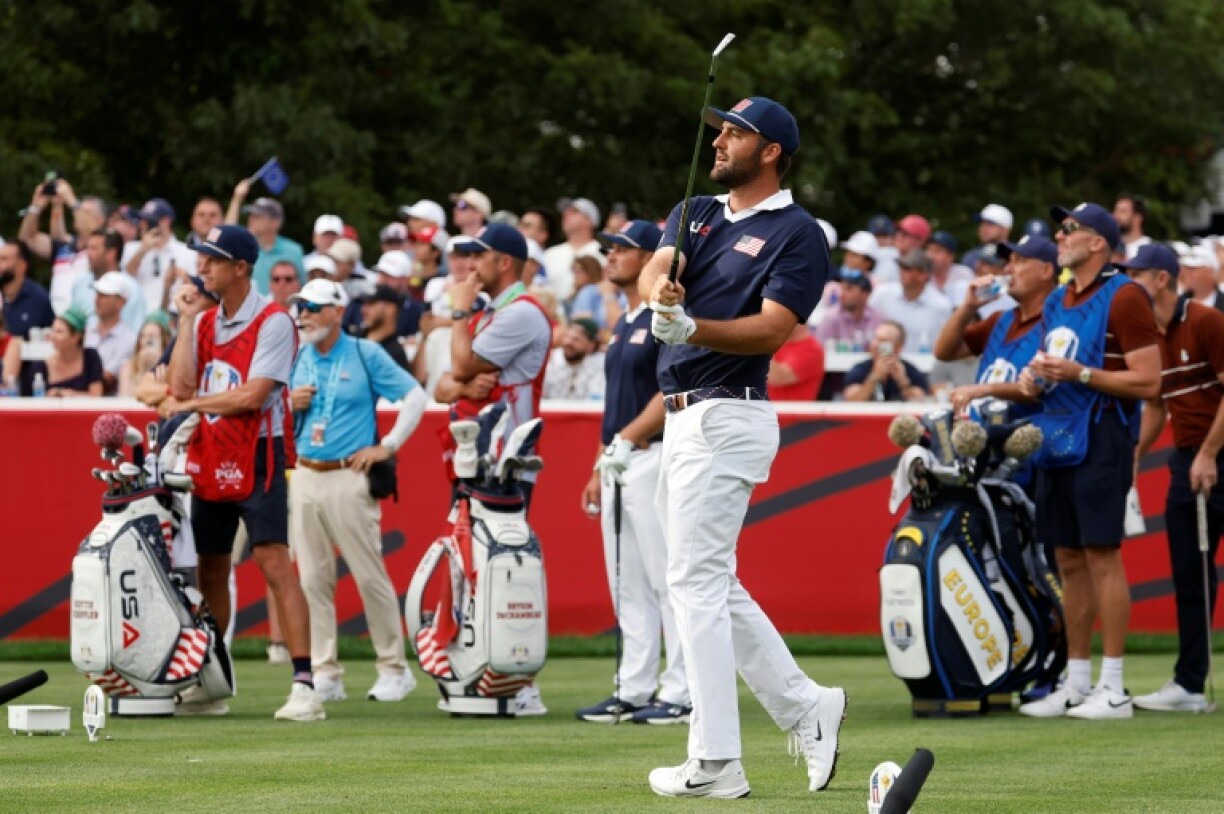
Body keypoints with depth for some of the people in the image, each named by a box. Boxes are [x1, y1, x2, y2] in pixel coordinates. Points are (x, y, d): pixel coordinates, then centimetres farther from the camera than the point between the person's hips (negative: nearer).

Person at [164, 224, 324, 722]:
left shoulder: (273, 322, -9)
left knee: (275, 564, -16)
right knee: (210, 571, 12)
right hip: (207, 458, 7)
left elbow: (252, 395, -17)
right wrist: (187, 321, -1)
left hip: (256, 460, -7)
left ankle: (304, 685, -21)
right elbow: (180, 386, 0)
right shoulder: (204, 320, 12)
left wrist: (189, 404, -8)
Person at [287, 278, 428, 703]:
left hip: (348, 478, -5)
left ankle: (394, 669, 4)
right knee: (312, 579, 3)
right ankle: (325, 674, 6)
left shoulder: (365, 354, -1)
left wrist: (388, 446, -6)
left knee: (370, 576, -4)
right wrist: (291, 405, -2)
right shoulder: (297, 360, 12)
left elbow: (416, 395, -1)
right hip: (304, 477, 5)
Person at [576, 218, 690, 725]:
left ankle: (682, 693, -9)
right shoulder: (623, 325, 20)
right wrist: (599, 468, 20)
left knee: (667, 578, -9)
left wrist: (626, 440, -21)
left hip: (653, 457, -10)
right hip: (618, 464, 10)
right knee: (627, 586, 10)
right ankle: (634, 691, 13)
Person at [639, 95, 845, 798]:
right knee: (713, 587, 11)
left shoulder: (798, 234, -6)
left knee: (698, 581, -10)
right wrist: (661, 295, -26)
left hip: (726, 417, -9)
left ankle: (715, 763, -9)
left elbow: (773, 329, -17)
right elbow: (655, 270, -1)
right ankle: (806, 708, 19)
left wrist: (694, 328, -33)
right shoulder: (697, 214, 17)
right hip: (686, 418, 9)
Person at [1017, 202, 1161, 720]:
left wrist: (1080, 374, -18)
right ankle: (1075, 684, 15)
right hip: (1057, 438, 9)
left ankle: (1113, 688, -9)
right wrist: (1034, 380, 6)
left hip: (1101, 436, -9)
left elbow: (1148, 382, -13)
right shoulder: (1057, 302, 19)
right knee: (1069, 561, 10)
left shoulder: (1124, 298, -8)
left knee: (1102, 555, -10)